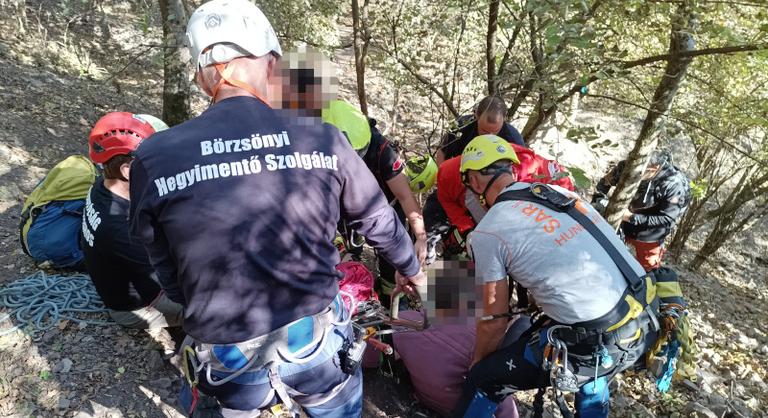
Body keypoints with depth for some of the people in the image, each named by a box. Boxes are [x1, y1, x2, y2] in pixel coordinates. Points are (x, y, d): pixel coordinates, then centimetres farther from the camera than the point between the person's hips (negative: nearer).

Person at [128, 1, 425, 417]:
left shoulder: (153, 159, -12)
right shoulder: (321, 138, -12)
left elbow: (168, 274, 0)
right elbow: (379, 220, 3)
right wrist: (410, 268, 23)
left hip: (227, 359, 1)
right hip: (318, 343, 0)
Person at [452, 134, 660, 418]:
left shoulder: (487, 232, -8)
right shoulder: (556, 190, 12)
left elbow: (495, 320, -3)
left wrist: (476, 365, 17)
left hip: (599, 344, -7)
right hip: (646, 319, 8)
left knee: (483, 381, 8)